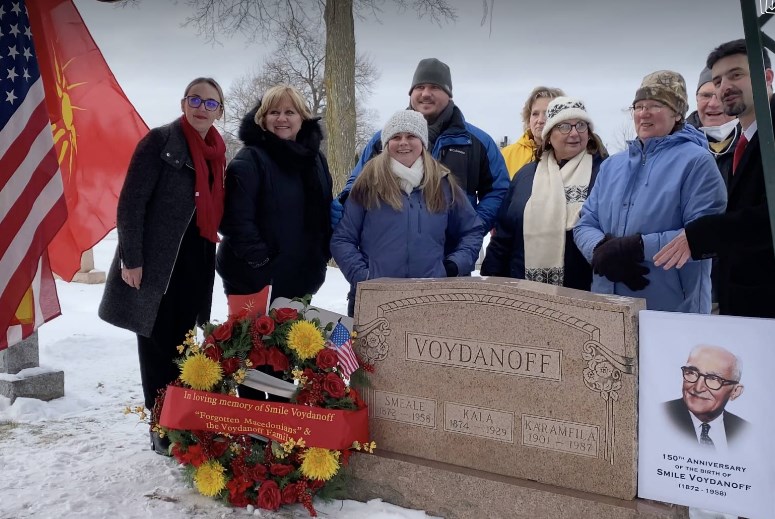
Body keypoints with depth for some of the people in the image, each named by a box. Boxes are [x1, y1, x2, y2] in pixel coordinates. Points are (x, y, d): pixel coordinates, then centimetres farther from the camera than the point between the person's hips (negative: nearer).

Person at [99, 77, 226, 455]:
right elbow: (131, 202, -13)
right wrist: (131, 259, -17)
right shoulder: (161, 141, -9)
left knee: (181, 344, 13)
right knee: (158, 344, 3)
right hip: (157, 262, -6)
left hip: (195, 263, 6)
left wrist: (209, 257, 14)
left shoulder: (217, 152, 10)